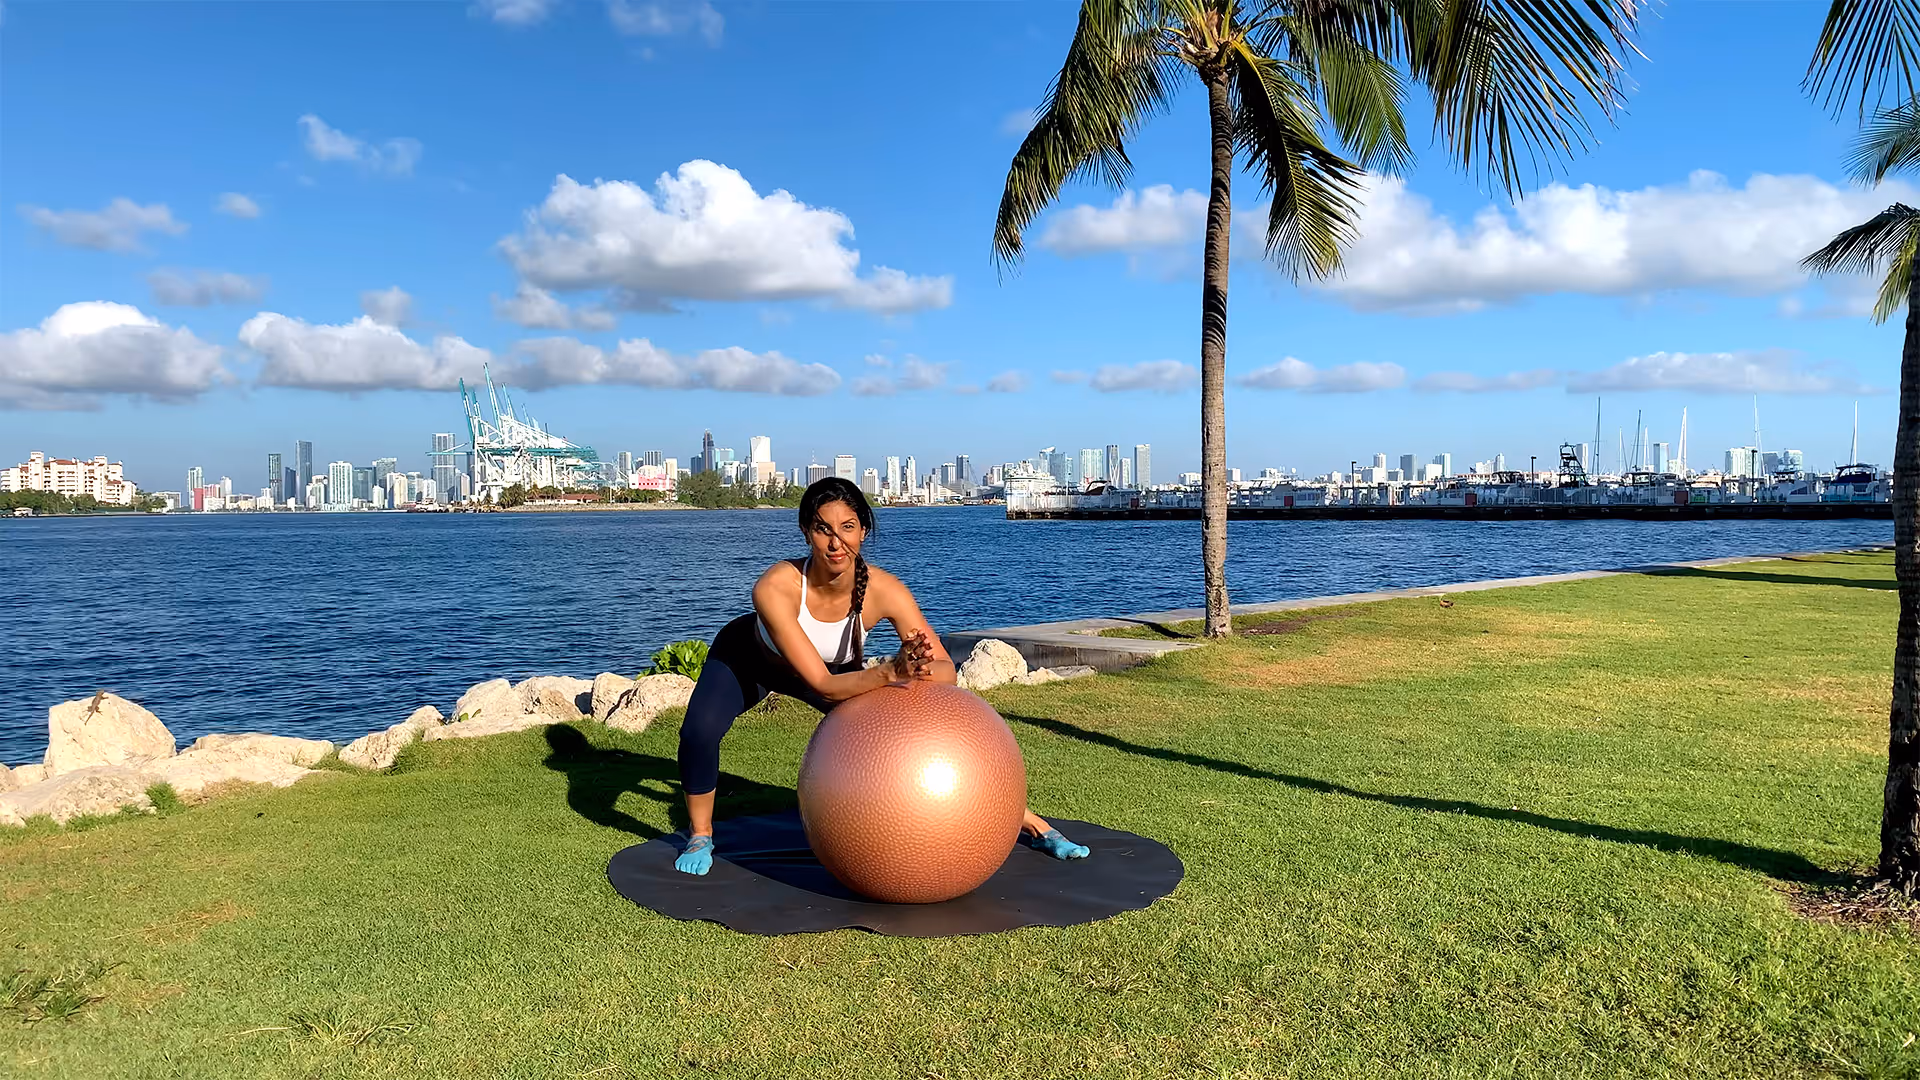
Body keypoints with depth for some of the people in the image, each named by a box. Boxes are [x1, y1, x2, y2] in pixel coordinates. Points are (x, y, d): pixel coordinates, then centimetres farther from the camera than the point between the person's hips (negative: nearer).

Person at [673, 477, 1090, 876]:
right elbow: (822, 686, -42)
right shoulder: (774, 588, -41)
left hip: (836, 667, 2)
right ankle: (700, 836, 1)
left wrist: (918, 670, -51)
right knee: (700, 730, -29)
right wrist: (891, 671, -57)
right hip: (749, 656, -2)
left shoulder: (884, 590, -33)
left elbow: (946, 671, -28)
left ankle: (1026, 821, 14)